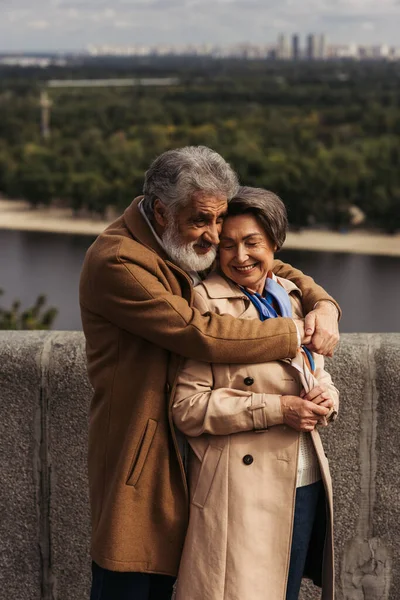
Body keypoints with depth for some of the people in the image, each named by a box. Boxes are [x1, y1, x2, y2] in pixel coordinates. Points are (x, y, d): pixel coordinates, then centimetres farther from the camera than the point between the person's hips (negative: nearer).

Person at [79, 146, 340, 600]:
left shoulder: (190, 243, 7)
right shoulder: (116, 263, -21)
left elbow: (265, 265, 18)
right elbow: (203, 335, -26)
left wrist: (322, 304, -3)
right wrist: (295, 332, -17)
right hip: (139, 452, -8)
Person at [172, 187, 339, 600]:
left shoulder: (292, 299, 12)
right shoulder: (207, 303, -9)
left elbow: (318, 378, 19)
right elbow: (187, 407, -15)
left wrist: (325, 398, -5)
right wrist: (278, 409, -19)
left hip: (306, 486, 7)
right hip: (241, 492, -7)